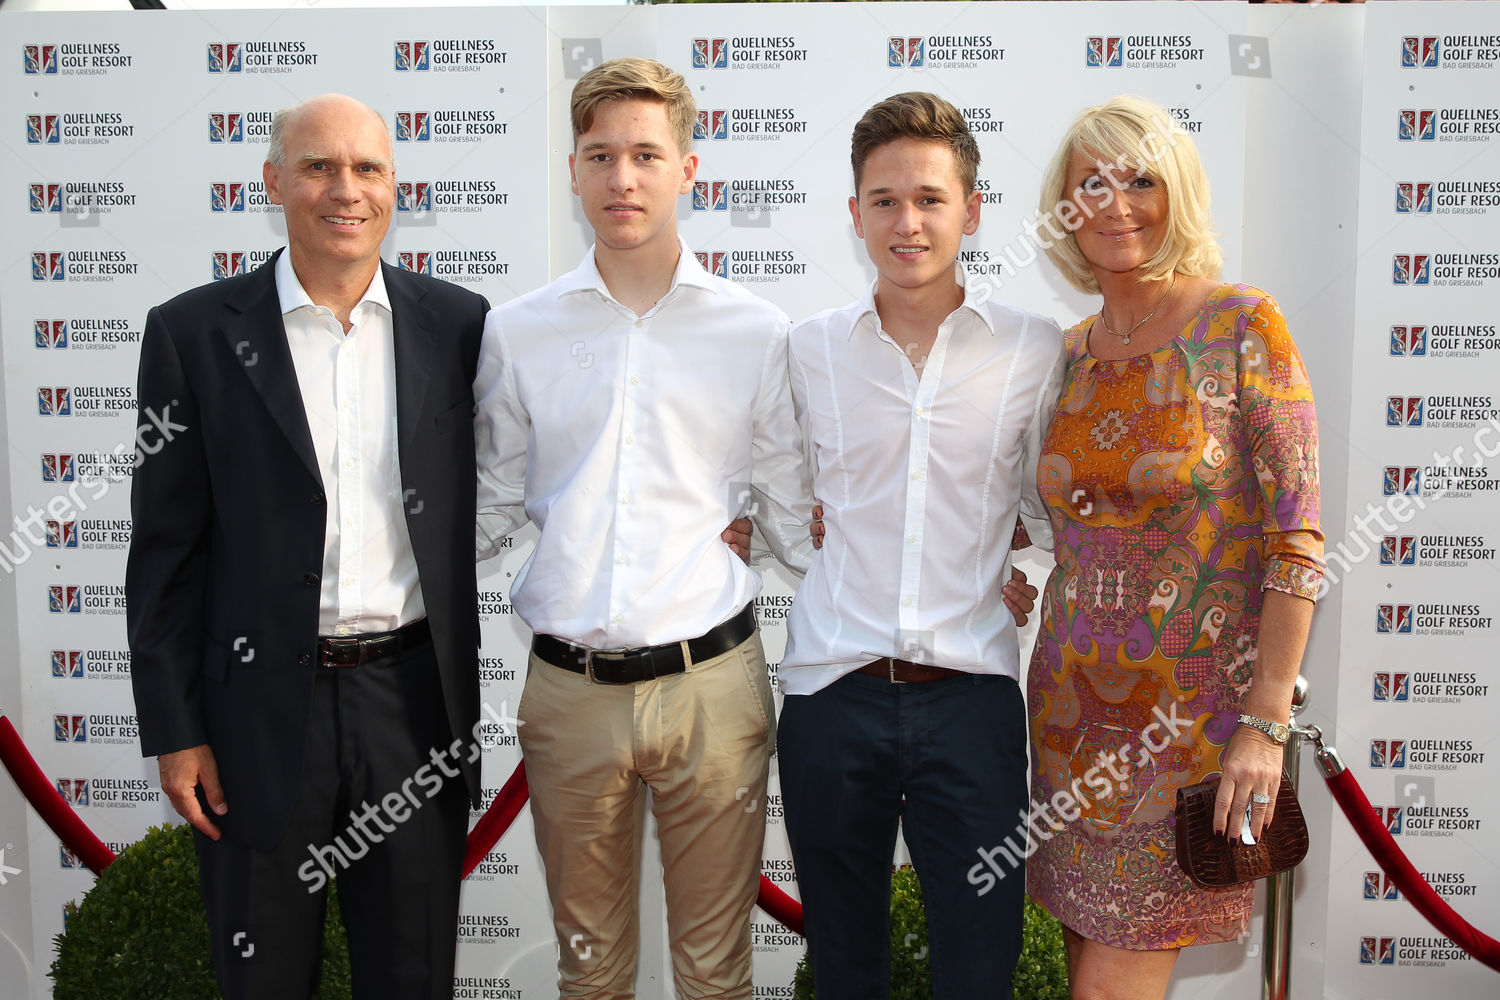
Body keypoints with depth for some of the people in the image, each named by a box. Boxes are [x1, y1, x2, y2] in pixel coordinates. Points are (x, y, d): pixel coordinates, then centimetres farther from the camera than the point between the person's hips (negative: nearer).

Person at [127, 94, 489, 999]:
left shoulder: (458, 323, 1)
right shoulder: (195, 332, -3)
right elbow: (167, 550, -1)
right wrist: (175, 730, -2)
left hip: (414, 697, 1)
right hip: (262, 707, -1)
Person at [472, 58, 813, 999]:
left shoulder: (758, 333, 1)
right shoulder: (515, 332, 4)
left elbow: (793, 516, 7)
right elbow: (492, 505, 11)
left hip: (711, 682, -1)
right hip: (568, 686, 1)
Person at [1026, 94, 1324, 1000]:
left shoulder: (1242, 326, -8)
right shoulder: (1068, 354, 7)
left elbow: (1297, 542, -11)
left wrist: (1265, 722, -16)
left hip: (1195, 704, -5)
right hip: (1076, 698, 5)